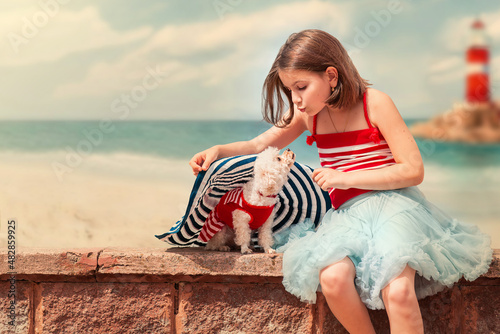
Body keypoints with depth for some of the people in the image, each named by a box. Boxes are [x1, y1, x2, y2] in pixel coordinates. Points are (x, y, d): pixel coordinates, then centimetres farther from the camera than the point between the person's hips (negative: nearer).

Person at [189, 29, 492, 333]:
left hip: (391, 203, -4)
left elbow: (414, 170, -7)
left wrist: (345, 178, -11)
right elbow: (260, 145, 22)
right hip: (347, 214, 4)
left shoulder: (374, 103, -5)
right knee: (332, 278, -31)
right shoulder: (308, 114, 9)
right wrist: (218, 150, 1)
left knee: (398, 291, -31)